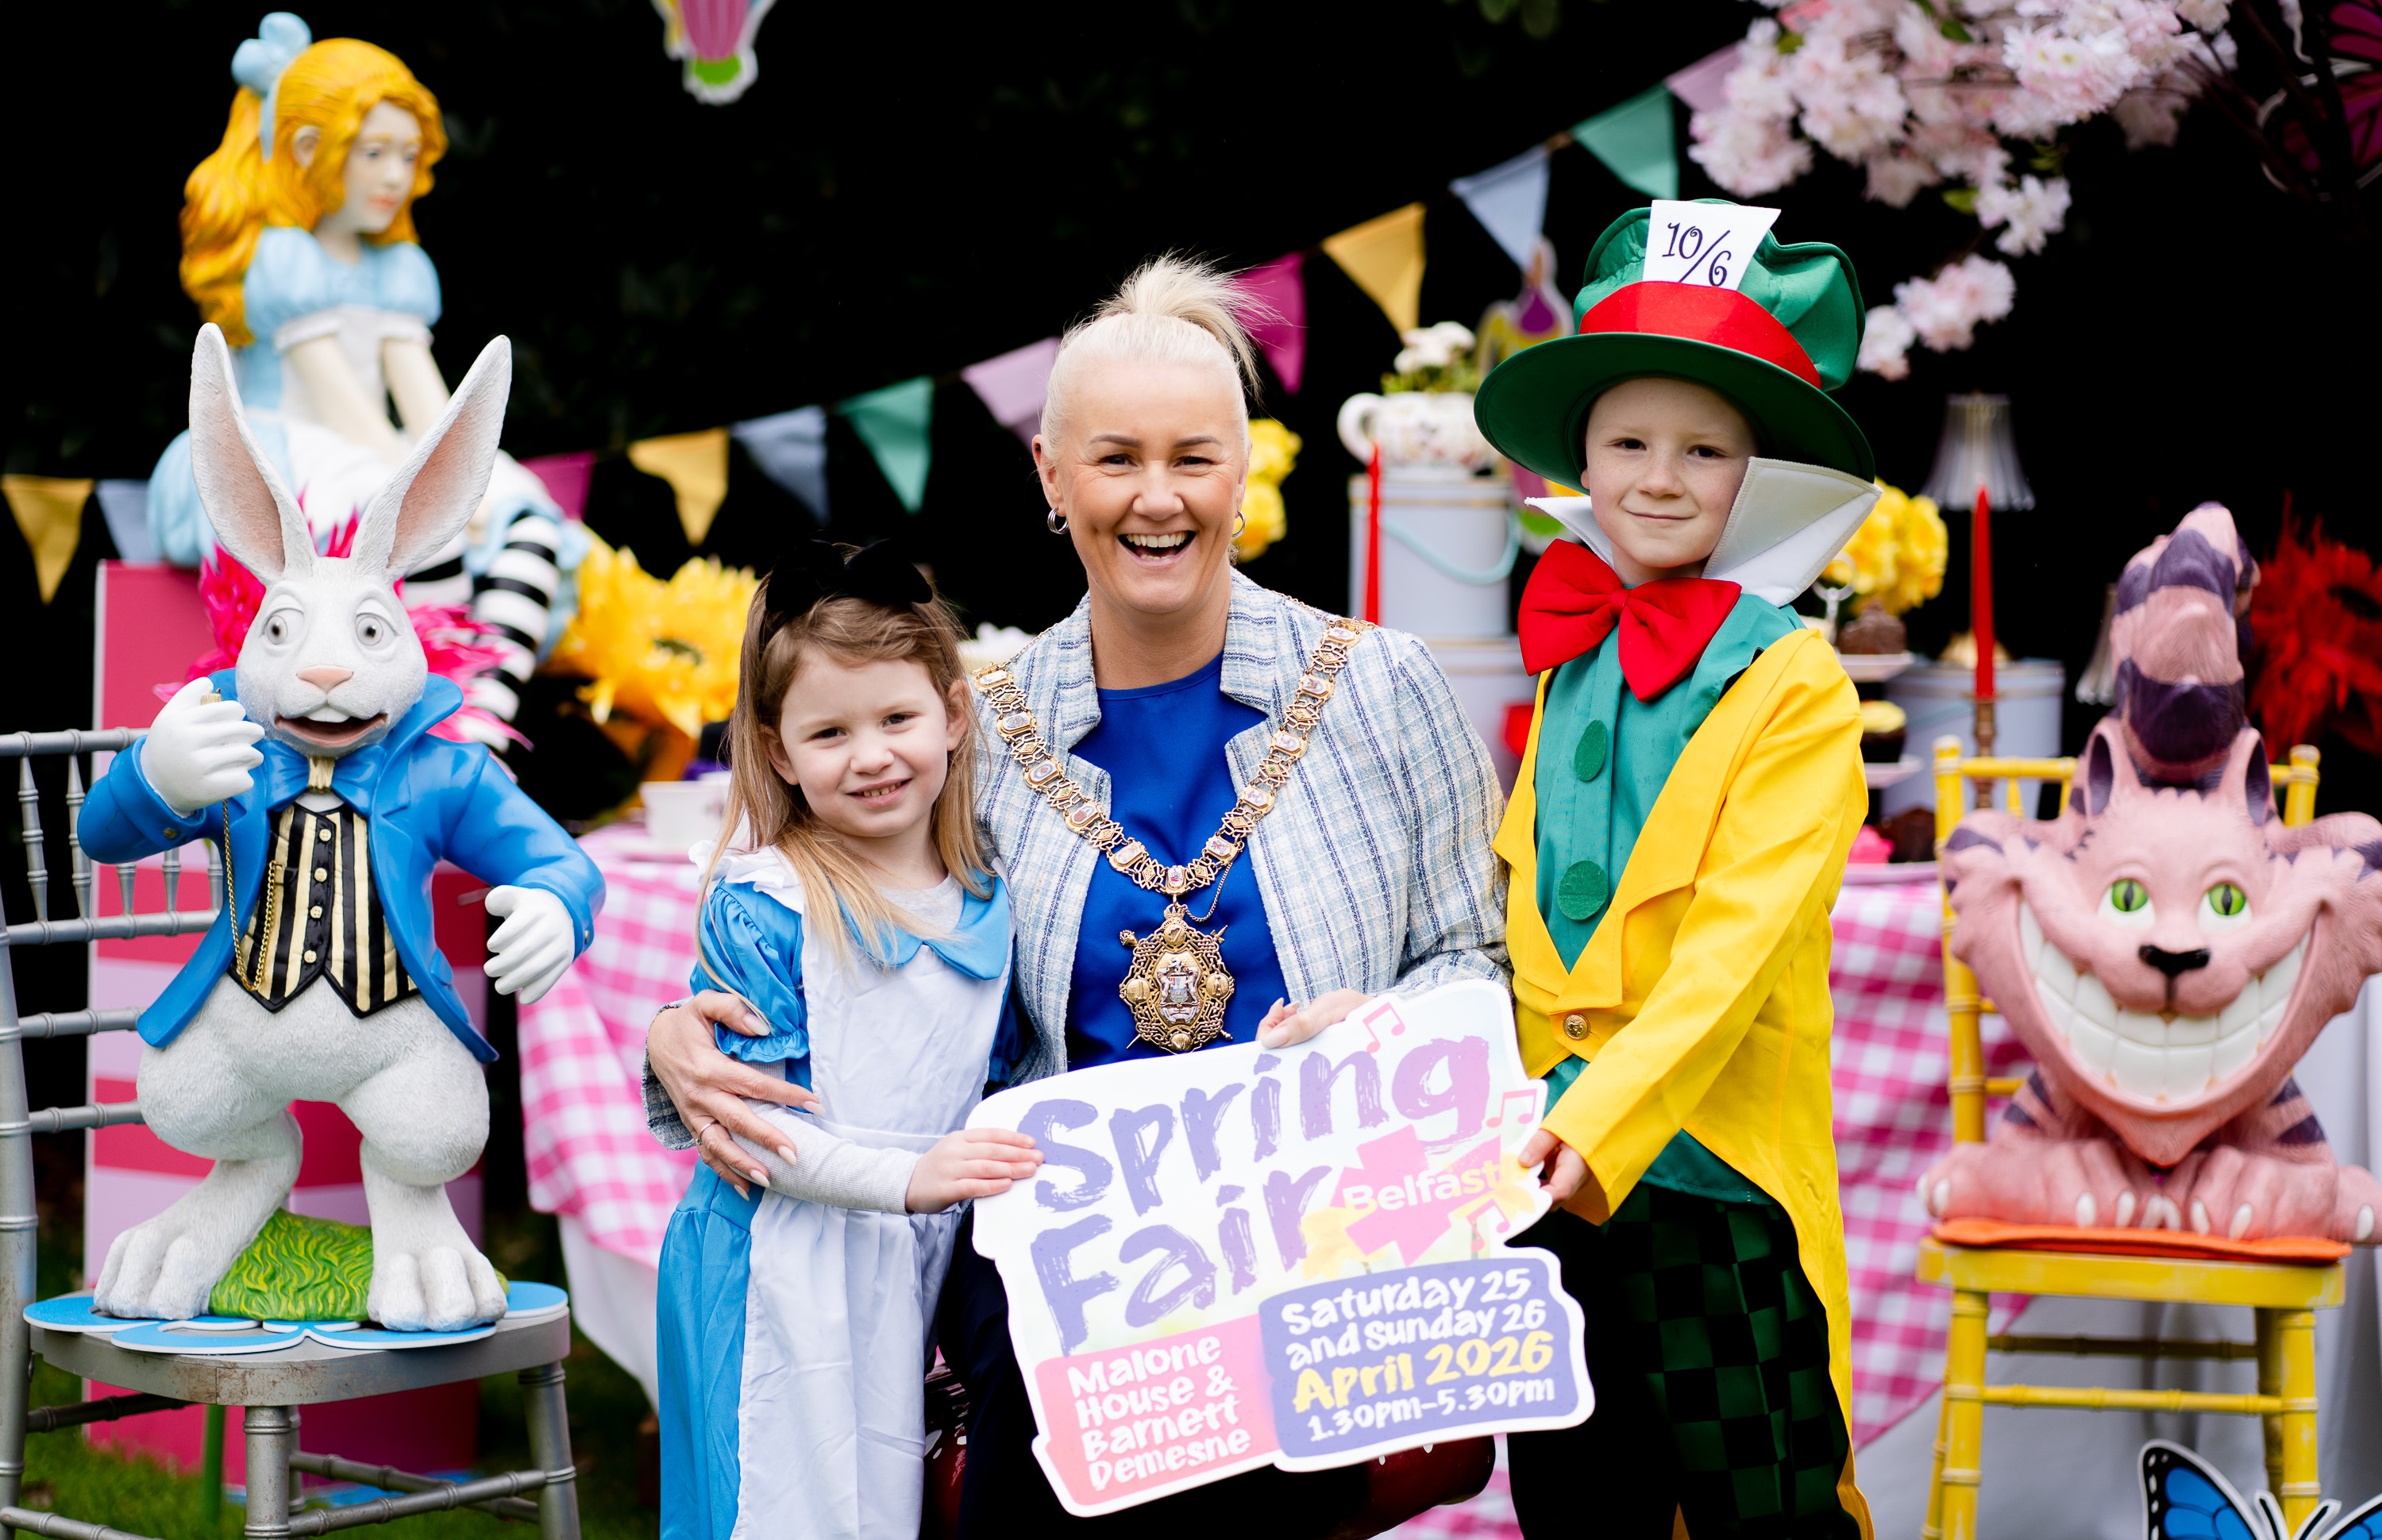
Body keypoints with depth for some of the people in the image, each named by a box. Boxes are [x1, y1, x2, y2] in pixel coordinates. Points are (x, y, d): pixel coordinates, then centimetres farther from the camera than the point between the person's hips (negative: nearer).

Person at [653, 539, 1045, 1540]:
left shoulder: (986, 902, 6)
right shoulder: (760, 908, -11)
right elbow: (746, 1126, -13)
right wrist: (904, 1177, -21)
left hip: (921, 1264, 5)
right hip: (780, 1274, -5)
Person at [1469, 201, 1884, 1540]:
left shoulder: (1795, 685, -8)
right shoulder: (1571, 663, 10)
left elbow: (1740, 937, -17)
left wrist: (1607, 1114, -27)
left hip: (1714, 1167, -6)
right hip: (1556, 1167, 6)